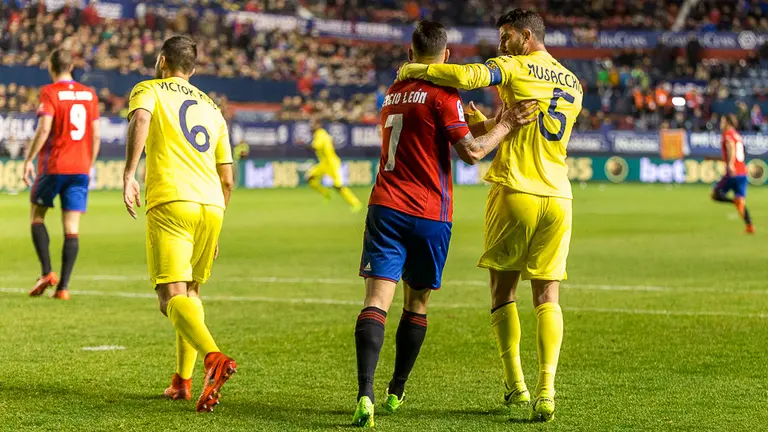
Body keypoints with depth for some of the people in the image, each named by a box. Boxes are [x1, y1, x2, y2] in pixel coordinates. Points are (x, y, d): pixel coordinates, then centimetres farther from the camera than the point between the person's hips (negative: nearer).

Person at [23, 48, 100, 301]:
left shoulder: (49, 93, -6)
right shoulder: (89, 94, 8)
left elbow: (44, 129, -17)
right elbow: (96, 135, 8)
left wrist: (28, 160, -11)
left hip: (53, 166, -3)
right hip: (80, 168, 3)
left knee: (37, 215, 14)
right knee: (72, 228, 2)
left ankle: (47, 272, -1)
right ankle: (63, 286, -3)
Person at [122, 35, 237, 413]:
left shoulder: (148, 90, 12)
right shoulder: (212, 109, 26)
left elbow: (140, 119, -14)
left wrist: (128, 175, -18)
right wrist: (215, 231, 33)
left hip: (170, 202, -5)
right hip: (211, 205, 5)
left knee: (173, 297, -10)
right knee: (191, 291, 21)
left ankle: (213, 357, -34)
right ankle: (183, 380, 20)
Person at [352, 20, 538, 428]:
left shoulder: (394, 93, 15)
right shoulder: (442, 94, -6)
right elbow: (471, 151, -12)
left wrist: (476, 125, 31)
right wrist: (507, 123, -2)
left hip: (386, 207, 3)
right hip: (428, 214, -3)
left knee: (377, 299, -9)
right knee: (416, 304, 14)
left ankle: (365, 394, -26)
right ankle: (396, 392, 22)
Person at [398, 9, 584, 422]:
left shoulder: (515, 67, -3)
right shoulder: (573, 85, 17)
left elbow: (468, 76, -22)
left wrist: (418, 70, -8)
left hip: (515, 193, -4)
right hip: (557, 197, 4)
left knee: (503, 289, 11)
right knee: (547, 298, 4)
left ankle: (515, 384, 6)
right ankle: (546, 391, -10)